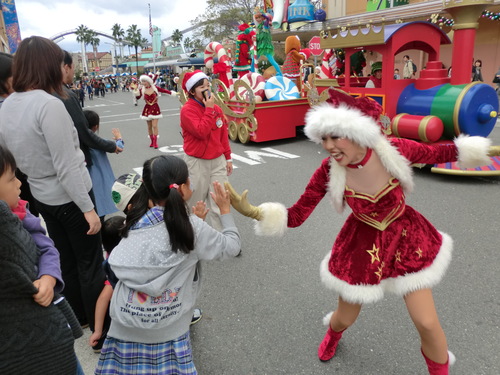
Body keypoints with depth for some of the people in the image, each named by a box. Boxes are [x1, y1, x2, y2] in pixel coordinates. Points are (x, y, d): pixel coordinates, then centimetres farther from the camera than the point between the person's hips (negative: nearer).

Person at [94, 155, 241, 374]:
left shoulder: (136, 219, -4)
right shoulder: (192, 227, -14)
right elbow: (231, 247, -1)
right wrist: (225, 210, 10)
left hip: (125, 323, 4)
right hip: (165, 331, -3)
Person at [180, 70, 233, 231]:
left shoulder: (216, 108, 7)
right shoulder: (187, 110, -11)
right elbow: (201, 131, -24)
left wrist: (228, 158, 15)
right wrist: (209, 109, -17)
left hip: (218, 161, 5)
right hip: (198, 162, -4)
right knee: (196, 204, 9)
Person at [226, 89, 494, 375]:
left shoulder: (394, 150, -25)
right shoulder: (329, 171, -23)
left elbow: (438, 153, -5)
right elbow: (296, 216, -20)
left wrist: (487, 150, -7)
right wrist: (252, 211, -34)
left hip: (405, 237, 0)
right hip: (362, 244, 1)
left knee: (427, 323, 1)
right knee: (345, 318, 17)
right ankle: (333, 334, 58)